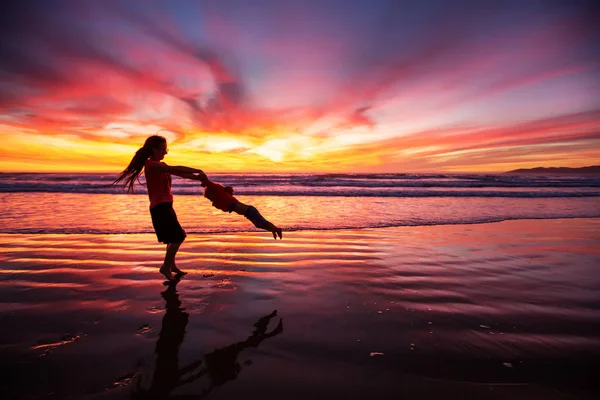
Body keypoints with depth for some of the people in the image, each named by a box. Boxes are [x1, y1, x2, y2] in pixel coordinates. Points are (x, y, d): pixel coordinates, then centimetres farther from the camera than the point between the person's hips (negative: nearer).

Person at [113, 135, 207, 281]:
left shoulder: (161, 165, 17)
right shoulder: (152, 165, -13)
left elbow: (180, 174, 9)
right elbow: (175, 169, -26)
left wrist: (197, 177, -6)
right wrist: (198, 171, -25)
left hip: (165, 206, 10)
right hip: (160, 207, -10)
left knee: (174, 237, 19)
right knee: (179, 237, -11)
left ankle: (171, 265, 33)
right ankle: (166, 267, 1)